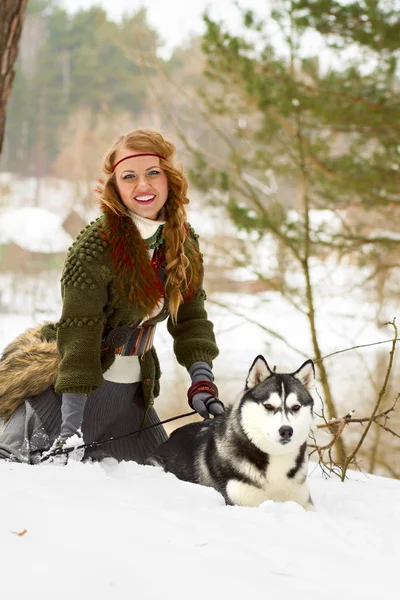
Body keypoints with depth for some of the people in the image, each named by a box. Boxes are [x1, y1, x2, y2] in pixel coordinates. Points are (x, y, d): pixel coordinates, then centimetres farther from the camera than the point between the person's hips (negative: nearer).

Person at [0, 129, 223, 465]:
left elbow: (190, 317, 4)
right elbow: (79, 335, -23)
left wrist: (202, 380, -11)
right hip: (70, 386, -6)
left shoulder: (185, 242, -1)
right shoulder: (95, 248, -21)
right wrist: (72, 425, -27)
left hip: (132, 393, 6)